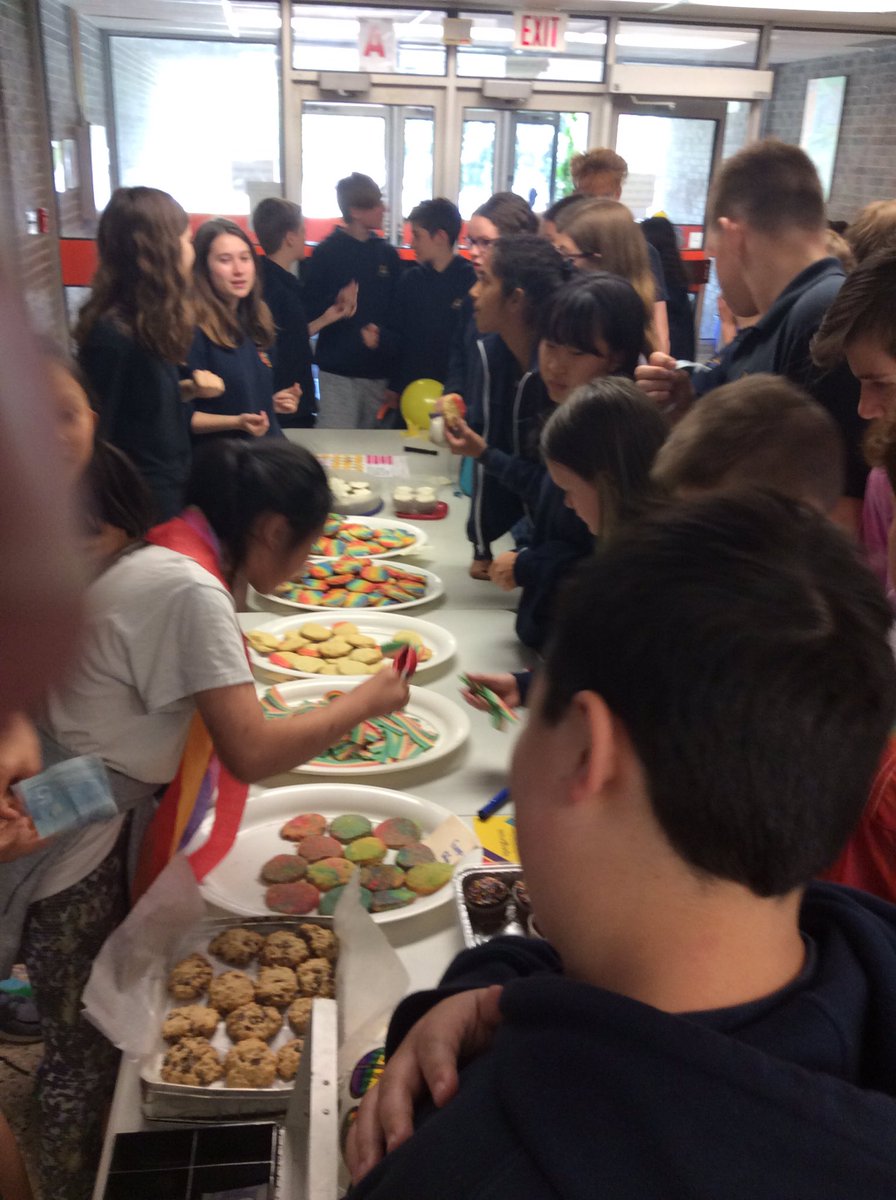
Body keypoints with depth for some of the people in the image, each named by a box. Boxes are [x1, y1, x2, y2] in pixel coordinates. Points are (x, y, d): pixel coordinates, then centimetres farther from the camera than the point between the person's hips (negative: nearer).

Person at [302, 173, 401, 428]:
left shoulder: (387, 254, 10)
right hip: (338, 371, -3)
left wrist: (382, 335, -9)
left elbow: (397, 311, 10)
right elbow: (310, 311, -3)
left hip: (379, 370, 4)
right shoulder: (326, 252, 0)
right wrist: (336, 304, -22)